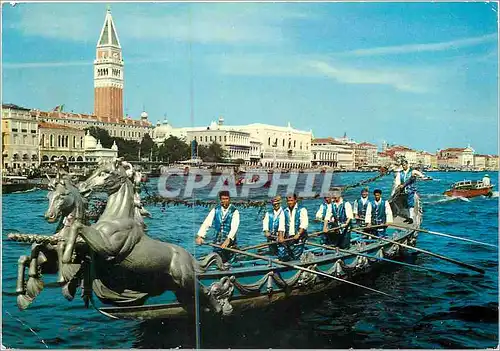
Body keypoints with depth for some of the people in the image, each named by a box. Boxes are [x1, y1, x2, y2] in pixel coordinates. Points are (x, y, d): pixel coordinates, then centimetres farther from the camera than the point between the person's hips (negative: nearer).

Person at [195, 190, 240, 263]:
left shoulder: (234, 212, -4)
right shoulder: (215, 210, 6)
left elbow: (234, 227, -18)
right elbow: (206, 223, -4)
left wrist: (228, 239, -34)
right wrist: (200, 236, -19)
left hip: (229, 241, -3)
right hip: (217, 242, 3)